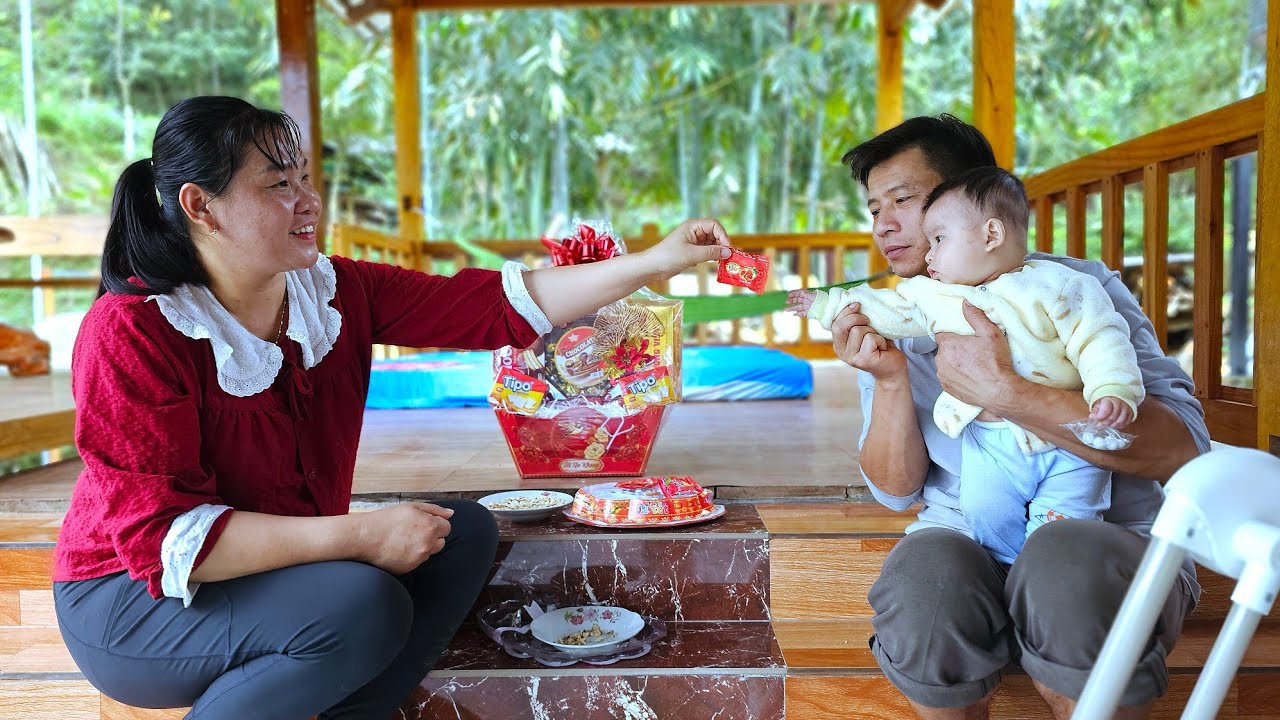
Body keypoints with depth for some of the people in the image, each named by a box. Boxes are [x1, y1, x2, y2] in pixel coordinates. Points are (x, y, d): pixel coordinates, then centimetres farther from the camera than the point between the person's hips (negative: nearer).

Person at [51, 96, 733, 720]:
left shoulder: (336, 290, -4)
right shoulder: (132, 332, -22)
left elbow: (493, 305, -7)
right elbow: (165, 538, -26)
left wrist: (654, 262, -12)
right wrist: (358, 535, -30)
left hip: (289, 564, 7)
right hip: (135, 601, -7)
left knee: (465, 530, -7)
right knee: (364, 606, -30)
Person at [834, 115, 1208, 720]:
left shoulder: (1075, 286, -3)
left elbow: (1182, 450, -16)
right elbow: (896, 490, 5)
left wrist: (1002, 391, -24)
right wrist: (891, 379, -12)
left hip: (1111, 536, -2)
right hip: (963, 540, 3)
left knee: (1064, 562, -35)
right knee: (920, 575, -31)